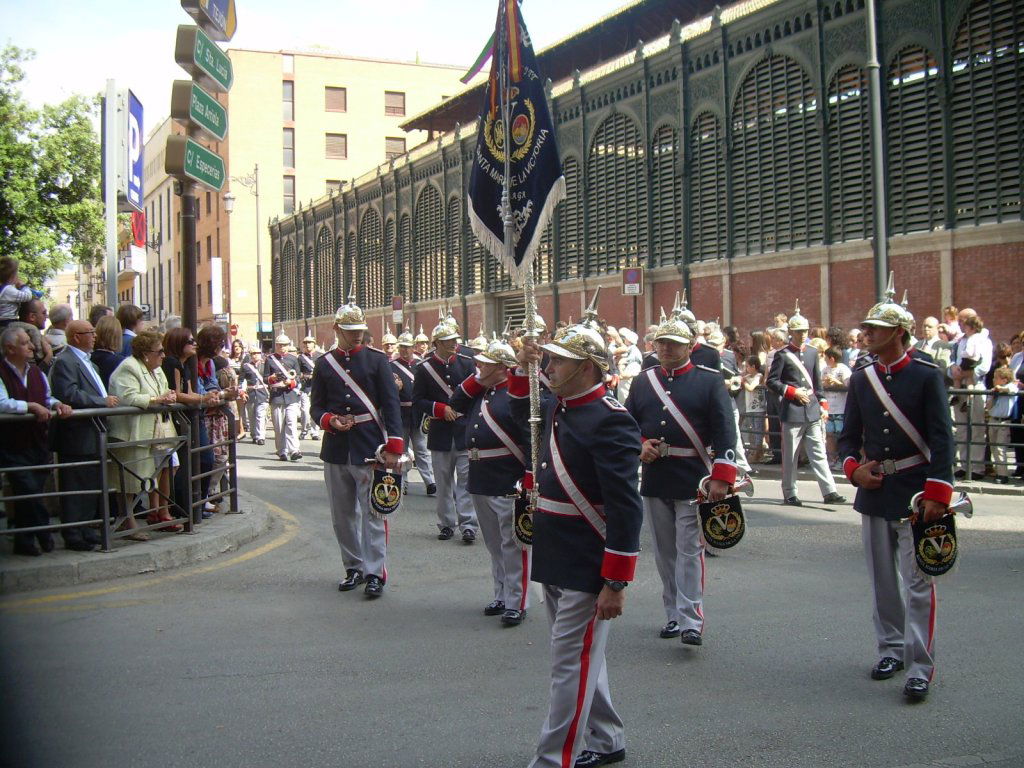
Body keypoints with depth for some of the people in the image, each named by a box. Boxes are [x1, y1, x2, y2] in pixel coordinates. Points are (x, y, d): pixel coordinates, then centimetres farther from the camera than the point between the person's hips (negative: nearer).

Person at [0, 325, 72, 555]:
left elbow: (47, 398, 19)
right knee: (28, 489, -15)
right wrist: (32, 406, -23)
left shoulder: (36, 372, 13)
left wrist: (57, 405, -2)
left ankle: (24, 542, 20)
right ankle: (43, 533, 1)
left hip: (37, 441, 6)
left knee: (32, 492, 9)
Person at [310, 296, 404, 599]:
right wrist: (330, 420, -12)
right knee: (343, 514, 11)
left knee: (373, 512, -4)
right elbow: (316, 406, 11)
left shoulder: (377, 359, 0)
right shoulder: (324, 364, 8)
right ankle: (354, 567, 23)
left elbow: (392, 405, -4)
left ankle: (375, 572, 1)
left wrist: (394, 446, -12)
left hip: (370, 447, -4)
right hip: (336, 447, 4)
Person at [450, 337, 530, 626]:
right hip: (480, 482, 8)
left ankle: (516, 603, 5)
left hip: (508, 485, -8)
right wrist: (477, 379, 1)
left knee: (513, 546, -1)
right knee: (494, 545, 17)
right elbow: (457, 403, 11)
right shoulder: (480, 391, 12)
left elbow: (531, 440, -16)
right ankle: (501, 596, 27)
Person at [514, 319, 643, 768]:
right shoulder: (558, 407, 8)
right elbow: (521, 411, 33)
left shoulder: (610, 421, -19)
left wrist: (617, 583, -22)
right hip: (553, 563, 9)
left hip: (587, 570, -9)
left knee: (570, 665, -2)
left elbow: (626, 509, -22)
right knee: (581, 658, 20)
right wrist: (522, 370, 13)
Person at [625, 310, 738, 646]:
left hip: (693, 482, -4)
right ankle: (674, 615, 22)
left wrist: (722, 477, -15)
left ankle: (692, 621, -1)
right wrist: (639, 445, -6)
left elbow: (725, 432, -7)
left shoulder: (710, 380, -2)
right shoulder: (643, 382, 11)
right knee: (665, 552, 11)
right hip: (654, 480, 5)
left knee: (689, 551, -5)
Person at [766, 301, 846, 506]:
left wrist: (823, 404, 10)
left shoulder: (812, 352, 13)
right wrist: (793, 392, -14)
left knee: (819, 453, 1)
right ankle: (790, 494, 11)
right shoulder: (782, 355, -3)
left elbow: (817, 382, 18)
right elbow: (771, 381, -6)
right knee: (790, 456, 3)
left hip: (812, 412, 4)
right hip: (792, 412, -4)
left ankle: (829, 492, -2)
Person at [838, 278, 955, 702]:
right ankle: (891, 649, 28)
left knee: (917, 582, -5)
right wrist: (854, 468, -7)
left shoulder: (927, 376, -7)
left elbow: (942, 438, -10)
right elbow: (849, 435, 12)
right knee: (883, 580, 14)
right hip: (874, 492, 5)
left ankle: (919, 668, -1)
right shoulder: (861, 378, 7)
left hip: (914, 495, -5)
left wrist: (938, 493, -16)